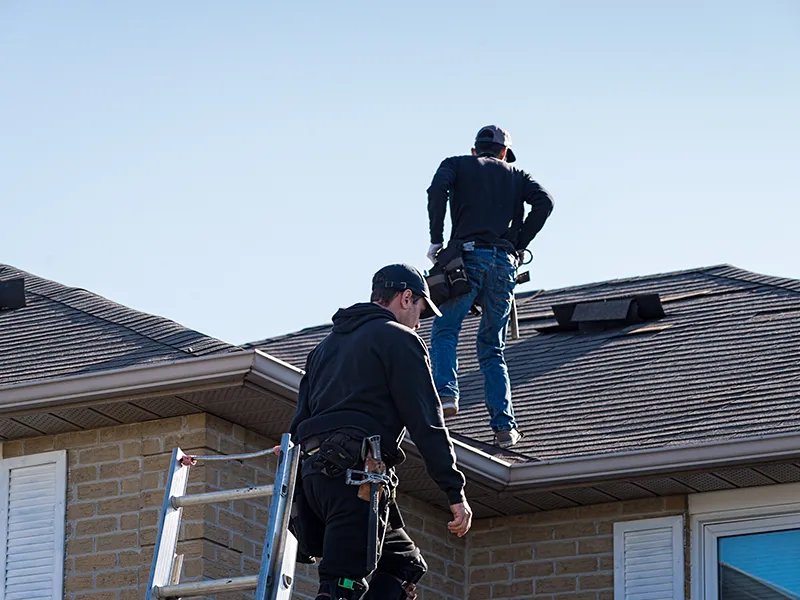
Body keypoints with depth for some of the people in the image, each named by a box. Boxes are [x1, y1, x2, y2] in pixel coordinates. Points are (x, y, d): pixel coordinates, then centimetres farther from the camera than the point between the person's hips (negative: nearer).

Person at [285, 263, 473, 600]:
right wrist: (456, 493, -6)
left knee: (405, 562, 15)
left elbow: (300, 420, 25)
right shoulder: (399, 338, 3)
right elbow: (426, 422, -5)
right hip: (356, 471, -8)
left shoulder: (327, 344, 28)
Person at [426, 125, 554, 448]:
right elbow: (544, 201, 5)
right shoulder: (515, 174, 23)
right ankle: (504, 426, -2)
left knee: (444, 333, 4)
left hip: (468, 255, -2)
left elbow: (437, 189, -5)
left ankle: (446, 394, -22)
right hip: (504, 263, 2)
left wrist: (436, 240, -1)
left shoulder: (456, 165, 17)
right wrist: (519, 245, 9)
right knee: (492, 347, 9)